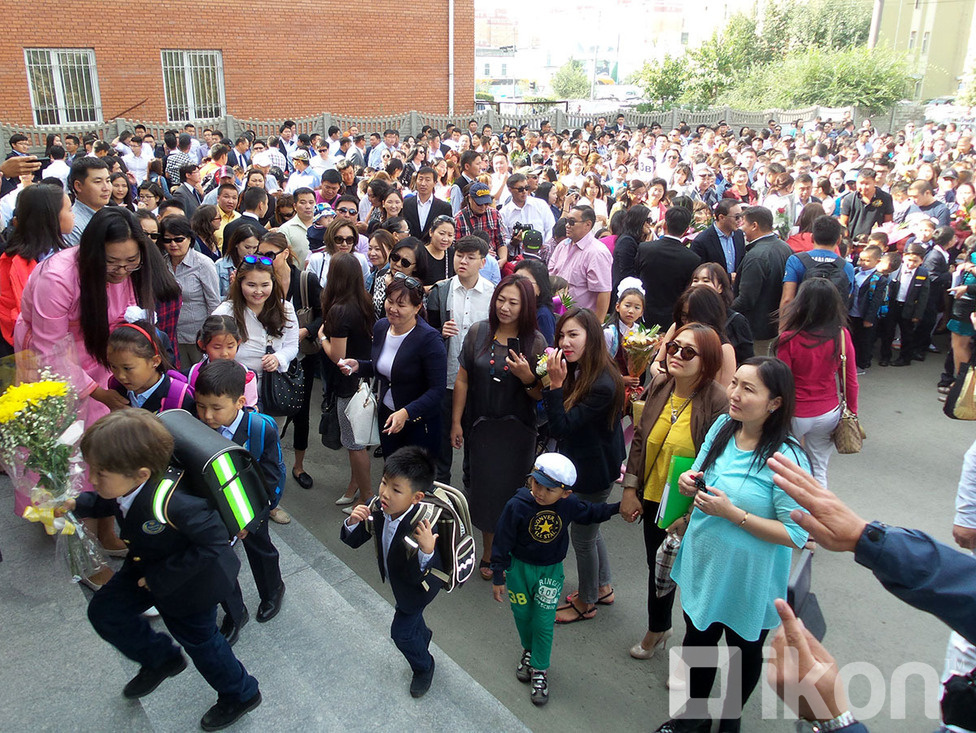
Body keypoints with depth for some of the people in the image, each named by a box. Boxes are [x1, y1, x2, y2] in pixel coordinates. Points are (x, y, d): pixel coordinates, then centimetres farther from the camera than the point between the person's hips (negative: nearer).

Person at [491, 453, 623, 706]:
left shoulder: (569, 505, -15)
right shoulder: (517, 506, -25)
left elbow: (591, 513, 9)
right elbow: (502, 543, -14)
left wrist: (619, 507, 1)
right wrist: (498, 578, -8)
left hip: (550, 571, 1)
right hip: (519, 568, -1)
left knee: (543, 622, 4)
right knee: (522, 615, 16)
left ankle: (539, 670, 25)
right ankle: (529, 650, 47)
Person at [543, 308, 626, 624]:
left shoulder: (602, 385, -29)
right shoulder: (578, 372, -1)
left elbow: (562, 427, -28)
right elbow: (557, 423, 2)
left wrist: (555, 383, -31)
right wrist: (554, 382, -11)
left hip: (594, 472, -9)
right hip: (581, 463, 9)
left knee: (582, 536, 10)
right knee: (589, 529, 25)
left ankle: (586, 602, 32)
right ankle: (602, 587, 46)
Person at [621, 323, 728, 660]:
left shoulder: (717, 401, -22)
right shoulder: (659, 385, -4)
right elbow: (640, 438, 5)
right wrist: (630, 489, 3)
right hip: (653, 498, 6)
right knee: (658, 567, 24)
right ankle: (657, 629, 51)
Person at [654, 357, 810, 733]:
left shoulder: (785, 458, -26)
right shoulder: (722, 427, -7)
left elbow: (796, 534, -25)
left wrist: (733, 513, -30)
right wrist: (690, 483, -14)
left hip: (747, 579, -5)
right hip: (702, 565, 6)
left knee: (744, 650, 22)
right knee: (697, 639, 24)